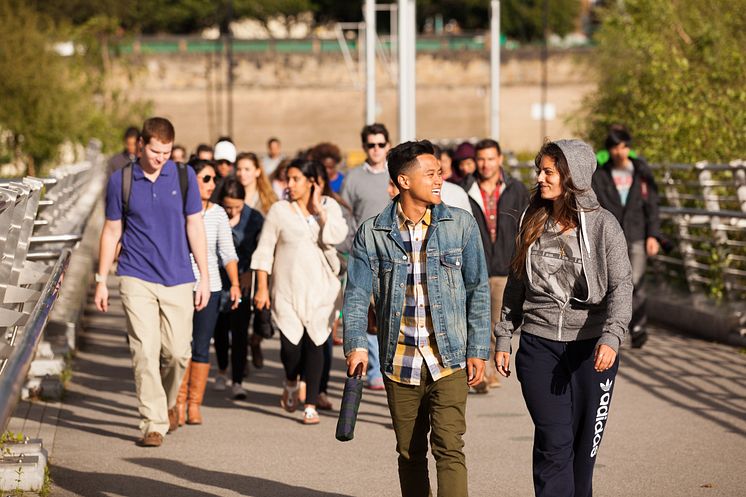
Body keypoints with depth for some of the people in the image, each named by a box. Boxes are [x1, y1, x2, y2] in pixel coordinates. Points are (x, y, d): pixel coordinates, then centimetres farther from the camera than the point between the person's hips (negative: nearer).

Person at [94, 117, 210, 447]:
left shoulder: (184, 176, 2)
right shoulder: (121, 181, 1)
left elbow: (195, 227, 6)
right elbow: (111, 232, 8)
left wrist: (204, 277, 3)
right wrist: (101, 281, 7)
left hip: (177, 280, 1)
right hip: (136, 278, -1)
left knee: (178, 352, 2)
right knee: (145, 352, -9)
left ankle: (168, 401, 31)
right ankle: (153, 424, -4)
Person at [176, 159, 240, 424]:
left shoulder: (217, 213, 5)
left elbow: (227, 252, 5)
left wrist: (235, 284, -7)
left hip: (208, 286, 2)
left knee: (201, 348, 2)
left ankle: (194, 405, 9)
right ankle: (179, 404, 7)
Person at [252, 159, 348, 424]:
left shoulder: (328, 206, 6)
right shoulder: (279, 210, 3)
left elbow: (337, 236, -11)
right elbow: (265, 251, 3)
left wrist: (319, 209, -9)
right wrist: (262, 288, -2)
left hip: (319, 288, 1)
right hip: (287, 289, -1)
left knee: (314, 343, -3)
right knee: (290, 343, -9)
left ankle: (311, 405, 5)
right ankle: (291, 384, 23)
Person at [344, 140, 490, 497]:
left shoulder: (461, 224, 1)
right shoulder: (372, 233, 1)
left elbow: (478, 290, 4)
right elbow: (357, 293, 1)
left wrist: (478, 349, -1)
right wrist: (356, 344, -14)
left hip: (449, 361, -2)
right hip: (399, 363, 2)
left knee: (449, 448, -12)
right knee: (410, 453, 12)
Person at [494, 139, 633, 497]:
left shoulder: (602, 224, -6)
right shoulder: (533, 222, 6)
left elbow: (621, 285, -11)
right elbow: (516, 284, 15)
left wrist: (611, 337, -25)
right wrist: (504, 337, 13)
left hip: (591, 347, -2)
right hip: (539, 346, 2)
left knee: (584, 444, 6)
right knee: (553, 442, -6)